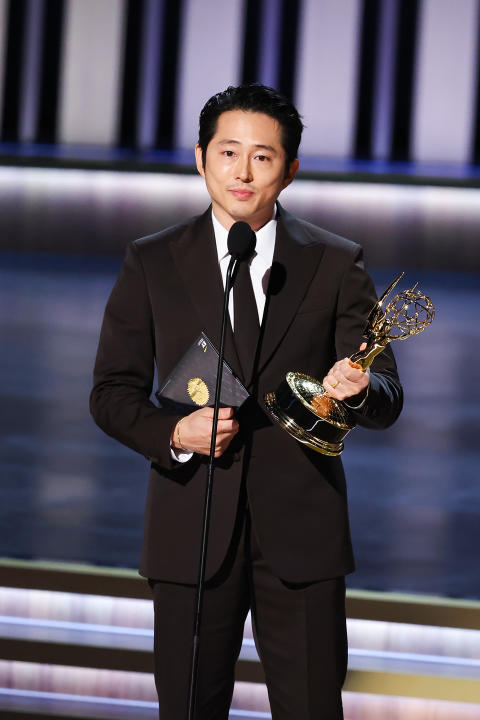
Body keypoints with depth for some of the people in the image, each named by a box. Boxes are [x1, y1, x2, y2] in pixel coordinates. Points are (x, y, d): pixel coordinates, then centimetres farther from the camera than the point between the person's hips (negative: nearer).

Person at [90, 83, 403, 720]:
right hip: (192, 534, 1)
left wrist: (358, 389, -23)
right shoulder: (152, 263, 6)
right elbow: (113, 393, 6)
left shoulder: (335, 265, 4)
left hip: (302, 531, 0)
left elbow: (387, 398, 1)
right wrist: (174, 434, -13)